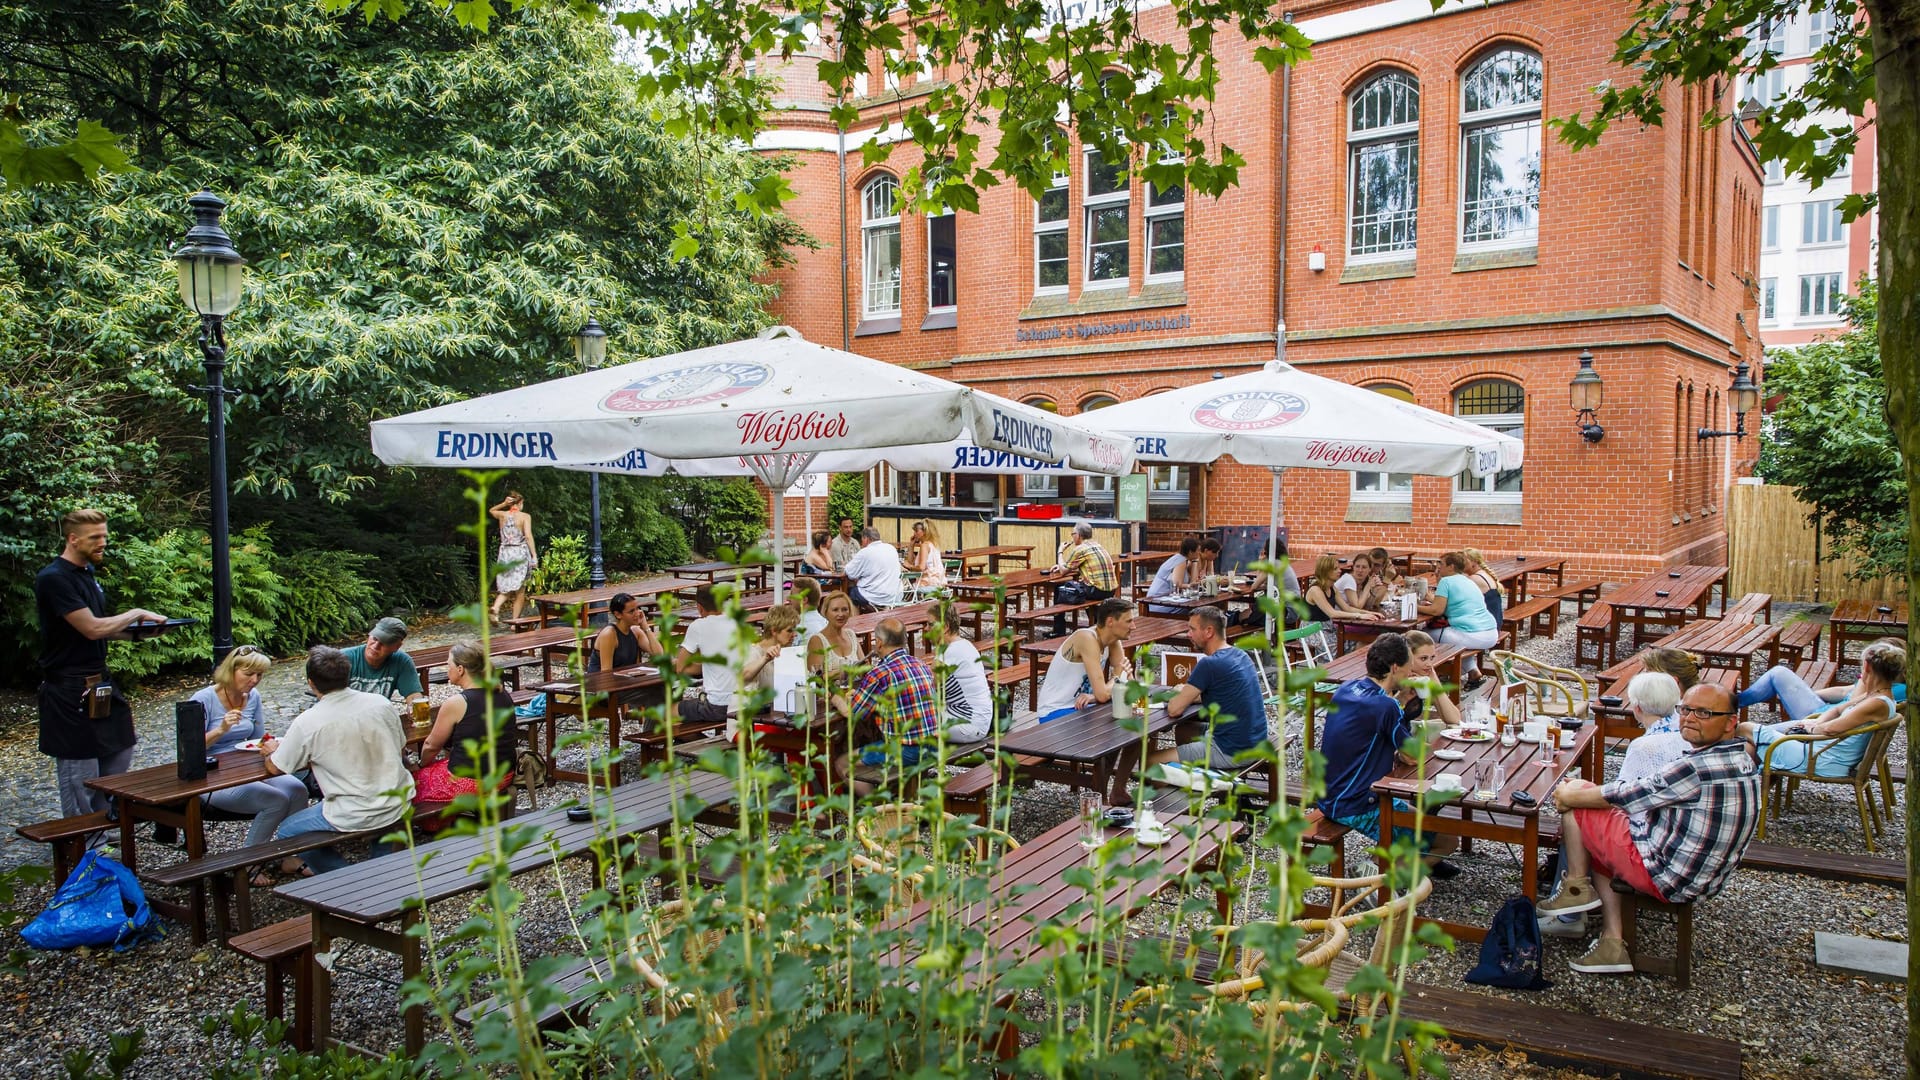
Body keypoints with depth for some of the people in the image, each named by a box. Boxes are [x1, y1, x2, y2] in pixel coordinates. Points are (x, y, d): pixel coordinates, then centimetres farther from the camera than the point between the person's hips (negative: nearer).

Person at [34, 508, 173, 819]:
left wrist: (136, 632, 3)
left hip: (99, 682, 9)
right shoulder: (53, 579, -17)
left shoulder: (88, 575, 13)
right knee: (80, 772, -1)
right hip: (69, 690, -9)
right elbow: (92, 628, -23)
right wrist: (136, 614, -10)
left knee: (120, 751, 15)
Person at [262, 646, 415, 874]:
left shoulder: (307, 723, -14)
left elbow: (275, 769, 1)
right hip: (398, 804, 4)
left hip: (355, 818, -4)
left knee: (287, 832, 19)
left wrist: (272, 751, 22)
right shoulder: (381, 703, -3)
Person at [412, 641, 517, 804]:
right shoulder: (503, 694, 0)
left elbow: (431, 746, -3)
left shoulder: (455, 704, -18)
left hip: (468, 783, -7)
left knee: (415, 779, 16)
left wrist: (422, 765, 16)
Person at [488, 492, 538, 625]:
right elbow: (528, 535, -17)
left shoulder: (502, 515, 6)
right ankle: (515, 621, 6)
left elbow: (491, 510, 28)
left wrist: (503, 504, 13)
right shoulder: (525, 516, -6)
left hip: (505, 553, 4)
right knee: (520, 590, 6)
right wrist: (534, 555, -17)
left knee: (505, 588, 14)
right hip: (520, 553, -4)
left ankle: (495, 608, -14)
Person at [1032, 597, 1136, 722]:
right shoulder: (1087, 639, -26)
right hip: (1054, 712, -8)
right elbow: (1102, 695, -30)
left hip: (1080, 705, 8)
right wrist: (1117, 675, -9)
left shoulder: (1113, 641, -1)